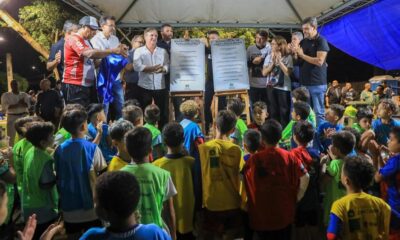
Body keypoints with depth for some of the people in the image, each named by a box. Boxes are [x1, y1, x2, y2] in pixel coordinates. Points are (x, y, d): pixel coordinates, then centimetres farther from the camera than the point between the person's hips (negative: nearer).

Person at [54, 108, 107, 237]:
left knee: (73, 236, 17)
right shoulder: (92, 148, -16)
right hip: (90, 206, -3)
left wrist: (62, 197, 17)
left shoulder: (60, 150, -4)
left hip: (69, 208, 4)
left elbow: (58, 178, 5)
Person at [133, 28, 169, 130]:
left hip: (160, 87, 2)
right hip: (145, 87, -2)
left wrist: (162, 69, -24)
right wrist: (152, 68, -22)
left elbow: (167, 66, 0)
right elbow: (137, 66, -11)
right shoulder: (139, 51, 4)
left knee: (163, 113, 5)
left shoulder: (163, 51, 12)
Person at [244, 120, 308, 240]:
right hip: (284, 211, 2)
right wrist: (296, 198, 4)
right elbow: (305, 177, -7)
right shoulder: (289, 156, -8)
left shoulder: (254, 159, -13)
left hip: (261, 213, -2)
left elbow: (244, 179, -9)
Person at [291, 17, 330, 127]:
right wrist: (295, 53, -5)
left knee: (318, 112, -1)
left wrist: (302, 54, -14)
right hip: (304, 82, 6)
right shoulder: (303, 42, 12)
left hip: (317, 83, -6)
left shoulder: (321, 41, -6)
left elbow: (319, 61, -17)